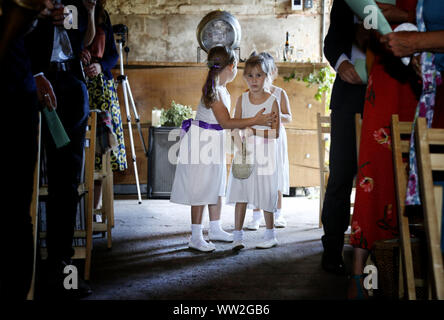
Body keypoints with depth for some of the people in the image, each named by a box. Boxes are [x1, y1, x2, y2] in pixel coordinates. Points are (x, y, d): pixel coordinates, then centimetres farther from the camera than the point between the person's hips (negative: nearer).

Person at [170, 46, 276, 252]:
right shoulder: (214, 90, -21)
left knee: (216, 186, 15)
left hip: (215, 140, 10)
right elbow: (225, 122, -24)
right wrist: (254, 121, -25)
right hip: (201, 140, -9)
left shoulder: (222, 89, 8)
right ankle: (196, 238, 2)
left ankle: (215, 229, 27)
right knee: (201, 189, -5)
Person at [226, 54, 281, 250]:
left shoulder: (272, 101, -5)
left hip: (265, 152, -2)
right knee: (240, 191, 0)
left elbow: (275, 132, -8)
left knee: (265, 193, 3)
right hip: (244, 150, 3)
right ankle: (238, 236, 6)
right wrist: (240, 145, -17)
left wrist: (254, 131, -20)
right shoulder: (242, 99, 4)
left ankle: (270, 235, 18)